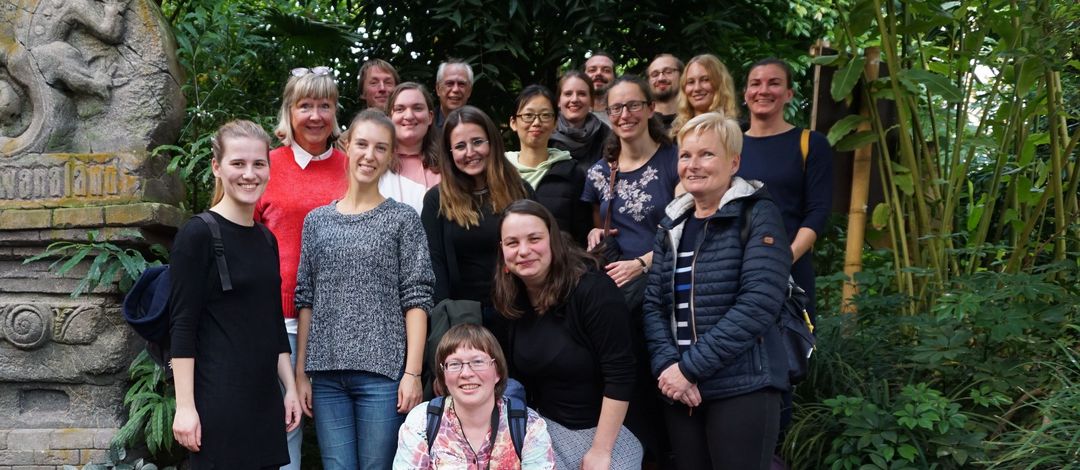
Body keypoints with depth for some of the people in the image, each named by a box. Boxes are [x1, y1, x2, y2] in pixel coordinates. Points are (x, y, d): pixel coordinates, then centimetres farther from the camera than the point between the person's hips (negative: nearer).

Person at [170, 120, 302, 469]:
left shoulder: (266, 240, 12)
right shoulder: (198, 235, -8)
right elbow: (182, 325, -11)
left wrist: (290, 388, 13)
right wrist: (185, 406, -15)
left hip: (264, 399, 7)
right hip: (217, 400, -6)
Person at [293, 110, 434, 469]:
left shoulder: (402, 219, 3)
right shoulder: (317, 221, 11)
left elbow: (416, 300, -2)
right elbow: (306, 301, 11)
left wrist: (412, 373, -10)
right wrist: (301, 371, 6)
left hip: (382, 371, -2)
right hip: (325, 373, 3)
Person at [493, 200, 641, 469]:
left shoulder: (594, 291, -19)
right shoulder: (510, 301, -2)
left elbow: (619, 376, -22)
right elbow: (515, 376, 9)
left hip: (607, 429, -4)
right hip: (544, 427, 4)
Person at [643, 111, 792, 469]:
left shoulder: (758, 216, -5)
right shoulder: (672, 224, 12)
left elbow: (759, 302, -16)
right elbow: (653, 303, 6)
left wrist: (690, 367, -17)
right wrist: (668, 366, -12)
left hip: (743, 388, -5)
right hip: (681, 389, 5)